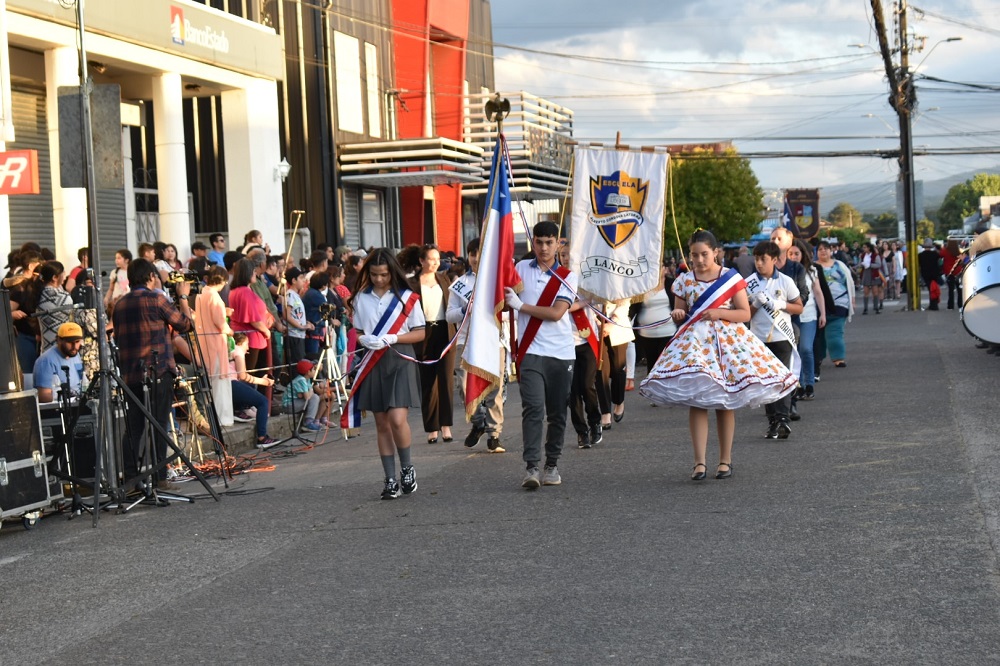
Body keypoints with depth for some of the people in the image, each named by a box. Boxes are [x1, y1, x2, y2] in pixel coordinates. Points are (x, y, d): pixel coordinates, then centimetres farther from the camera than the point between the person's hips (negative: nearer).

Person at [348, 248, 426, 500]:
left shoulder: (406, 297, 0)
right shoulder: (361, 298, 8)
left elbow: (419, 333, 0)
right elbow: (357, 332, 13)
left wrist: (392, 338, -15)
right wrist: (364, 339, -11)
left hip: (399, 360, -3)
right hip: (373, 363, 3)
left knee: (397, 420, -15)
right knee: (382, 424, 4)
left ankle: (407, 468, 7)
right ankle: (391, 480, 11)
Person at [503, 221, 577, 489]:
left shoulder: (568, 277, 5)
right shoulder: (522, 268, 9)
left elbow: (556, 313, -8)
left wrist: (519, 305, -8)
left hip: (561, 353, 1)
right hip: (531, 352, -1)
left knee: (557, 413, 6)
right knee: (533, 407, -15)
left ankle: (552, 465, 18)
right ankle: (531, 467, -18)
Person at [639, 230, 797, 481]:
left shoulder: (731, 278, 0)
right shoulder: (684, 281, 6)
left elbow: (745, 313, -1)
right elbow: (679, 316, 12)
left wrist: (719, 313, -16)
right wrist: (678, 315, -12)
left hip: (727, 340, -1)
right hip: (694, 343, 1)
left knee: (725, 403, 4)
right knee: (696, 401, -7)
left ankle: (725, 459, 14)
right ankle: (699, 462, -8)